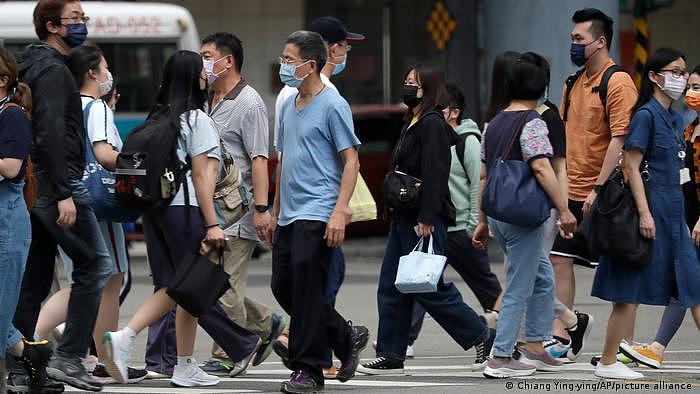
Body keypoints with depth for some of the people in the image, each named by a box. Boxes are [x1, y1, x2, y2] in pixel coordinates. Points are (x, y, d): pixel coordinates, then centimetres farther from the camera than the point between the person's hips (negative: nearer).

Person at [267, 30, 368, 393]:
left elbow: (351, 161, -12)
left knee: (306, 289, -9)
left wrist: (340, 212, -20)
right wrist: (275, 212, 23)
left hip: (317, 214, -9)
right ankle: (346, 337, 23)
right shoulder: (288, 107, 16)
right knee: (282, 287, 8)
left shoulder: (332, 106, -9)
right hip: (289, 215, 9)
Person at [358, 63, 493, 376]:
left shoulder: (432, 125, -13)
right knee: (391, 288, 8)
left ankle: (481, 337, 4)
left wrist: (426, 219, -25)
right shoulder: (413, 124, 18)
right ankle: (391, 355, 10)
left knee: (430, 287, -6)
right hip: (404, 219, 10)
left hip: (424, 221, -10)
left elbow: (434, 175, -20)